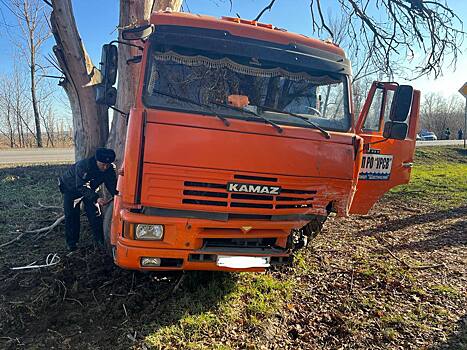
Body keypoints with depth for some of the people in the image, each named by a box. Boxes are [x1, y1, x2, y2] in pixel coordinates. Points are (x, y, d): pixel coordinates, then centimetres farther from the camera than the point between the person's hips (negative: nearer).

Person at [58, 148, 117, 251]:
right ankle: (71, 243, 12)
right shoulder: (83, 166, -40)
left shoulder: (110, 168, -25)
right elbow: (81, 187, -42)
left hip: (89, 189, 4)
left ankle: (100, 240, 5)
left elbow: (112, 184, -22)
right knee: (71, 215, -2)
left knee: (95, 214, -4)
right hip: (71, 187, -3)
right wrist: (96, 198, -54)